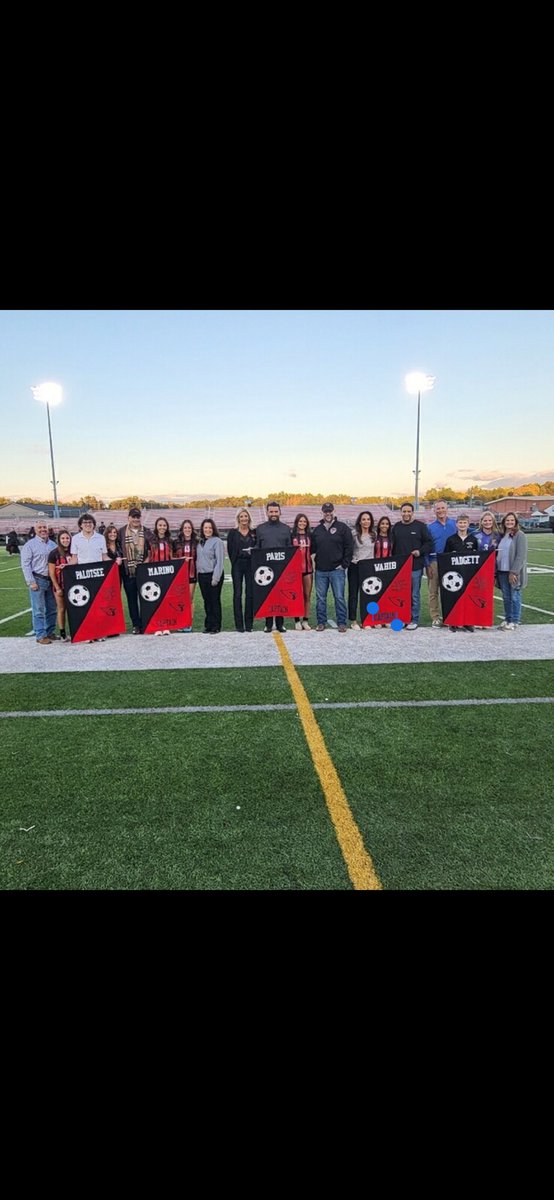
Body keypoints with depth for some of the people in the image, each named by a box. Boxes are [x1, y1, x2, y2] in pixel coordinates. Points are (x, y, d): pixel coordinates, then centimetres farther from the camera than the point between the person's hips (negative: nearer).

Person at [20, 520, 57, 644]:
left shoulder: (53, 544, 13)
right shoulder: (30, 545, -2)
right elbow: (25, 564, -6)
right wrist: (31, 582, -12)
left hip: (51, 580, 5)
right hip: (38, 580, -5)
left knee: (52, 609, 10)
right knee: (39, 610, -3)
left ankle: (50, 632, 21)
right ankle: (40, 636, 2)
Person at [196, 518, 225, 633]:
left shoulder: (217, 541, -7)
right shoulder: (200, 542, 14)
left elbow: (220, 561, -11)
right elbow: (198, 558, 17)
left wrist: (216, 578, -16)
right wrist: (198, 573, 6)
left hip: (213, 575, -6)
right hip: (202, 575, 6)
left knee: (215, 600, -1)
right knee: (206, 601, 10)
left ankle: (216, 626, 6)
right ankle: (208, 625, 17)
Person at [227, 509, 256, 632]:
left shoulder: (254, 532, 9)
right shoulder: (232, 533, 6)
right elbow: (230, 550, 5)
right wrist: (234, 563, 0)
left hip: (250, 565, 1)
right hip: (237, 565, -1)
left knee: (250, 594, 1)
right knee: (237, 594, -1)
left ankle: (248, 624, 7)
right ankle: (239, 624, 2)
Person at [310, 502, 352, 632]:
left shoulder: (342, 527, 1)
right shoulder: (317, 530, 12)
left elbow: (348, 547, -2)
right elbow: (313, 548, 17)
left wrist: (344, 565, -7)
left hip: (337, 569, -3)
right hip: (320, 570, 3)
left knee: (339, 597, -1)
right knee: (320, 598, 7)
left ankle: (342, 623, 8)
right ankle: (321, 622, 16)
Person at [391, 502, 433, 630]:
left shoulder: (420, 526, 2)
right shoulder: (396, 527, 12)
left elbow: (429, 543, 3)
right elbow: (393, 546, 15)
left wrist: (420, 551, -12)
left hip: (416, 566, -3)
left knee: (414, 594, 1)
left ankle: (414, 620, 9)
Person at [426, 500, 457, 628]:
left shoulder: (455, 524, 8)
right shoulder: (430, 527, 5)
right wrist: (427, 565, -3)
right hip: (434, 562, -1)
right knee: (433, 592, 0)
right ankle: (435, 618, 7)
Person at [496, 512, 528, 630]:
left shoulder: (519, 535, -6)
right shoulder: (502, 536, 13)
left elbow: (521, 556, -13)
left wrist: (514, 572, -18)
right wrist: (496, 570, 9)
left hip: (514, 572, -6)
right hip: (502, 571, 6)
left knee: (515, 597, 0)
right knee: (506, 597, 11)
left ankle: (515, 621, 7)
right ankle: (507, 619, 21)